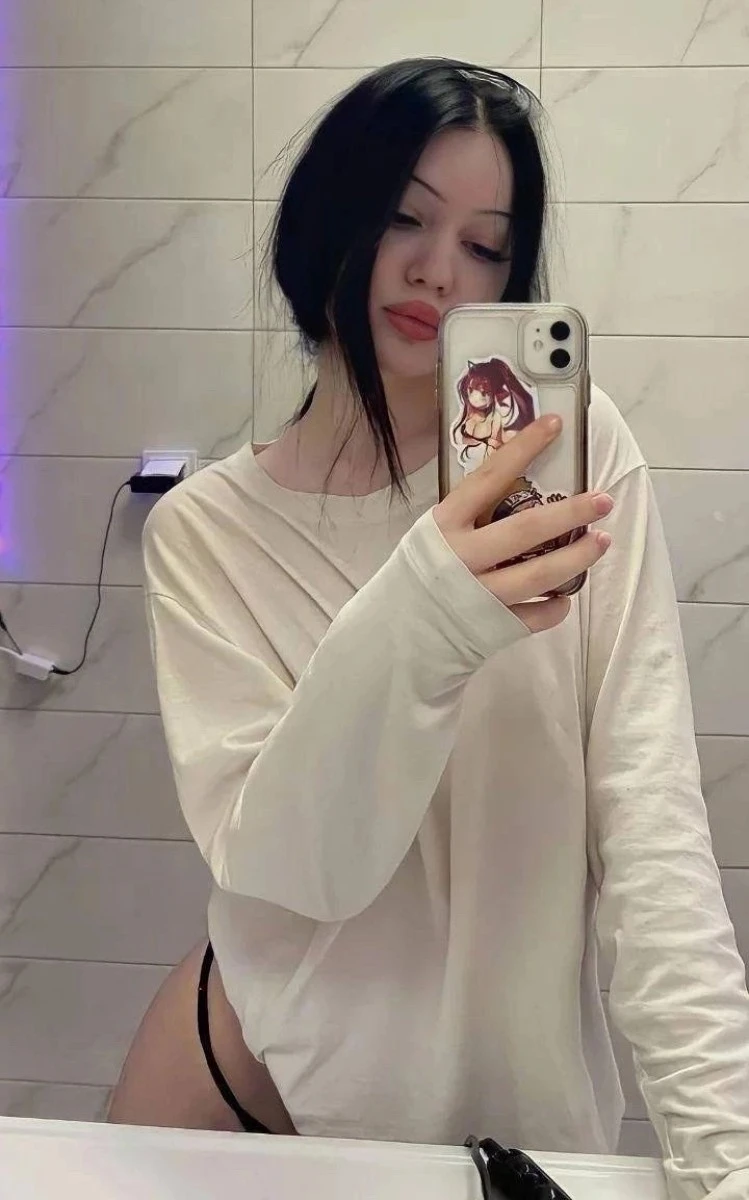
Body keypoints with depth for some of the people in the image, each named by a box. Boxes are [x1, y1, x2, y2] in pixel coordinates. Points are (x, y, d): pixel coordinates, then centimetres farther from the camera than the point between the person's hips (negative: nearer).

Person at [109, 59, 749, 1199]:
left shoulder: (576, 450, -12)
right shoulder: (206, 530, -10)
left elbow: (648, 807, -16)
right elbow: (280, 866, -19)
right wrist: (408, 633, -36)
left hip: (522, 1085, 0)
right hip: (272, 1056, 1)